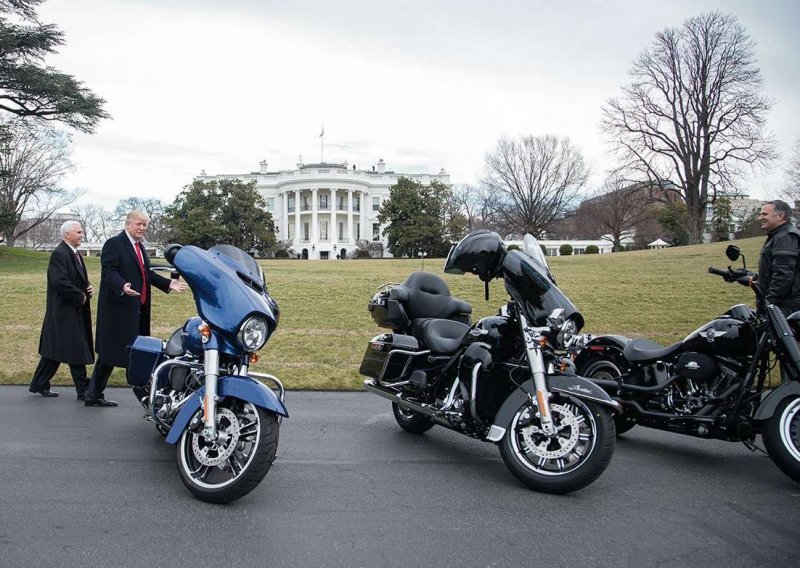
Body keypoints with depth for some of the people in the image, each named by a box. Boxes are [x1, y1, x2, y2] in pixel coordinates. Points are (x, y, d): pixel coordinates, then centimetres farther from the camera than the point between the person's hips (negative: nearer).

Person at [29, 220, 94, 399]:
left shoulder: (76, 254, 16)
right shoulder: (59, 254, -15)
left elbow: (80, 280, 25)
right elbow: (60, 282, -25)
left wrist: (88, 288, 4)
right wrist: (81, 297, -16)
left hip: (76, 312, 10)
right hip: (64, 312, -10)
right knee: (76, 351, -5)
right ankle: (83, 390, 1)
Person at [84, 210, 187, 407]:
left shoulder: (139, 247, 19)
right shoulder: (114, 244, -9)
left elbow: (147, 273, 23)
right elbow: (109, 271, -19)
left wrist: (168, 283, 11)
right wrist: (122, 286, -37)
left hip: (137, 309, 9)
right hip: (118, 308, -9)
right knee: (110, 353, -3)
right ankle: (94, 394, 8)